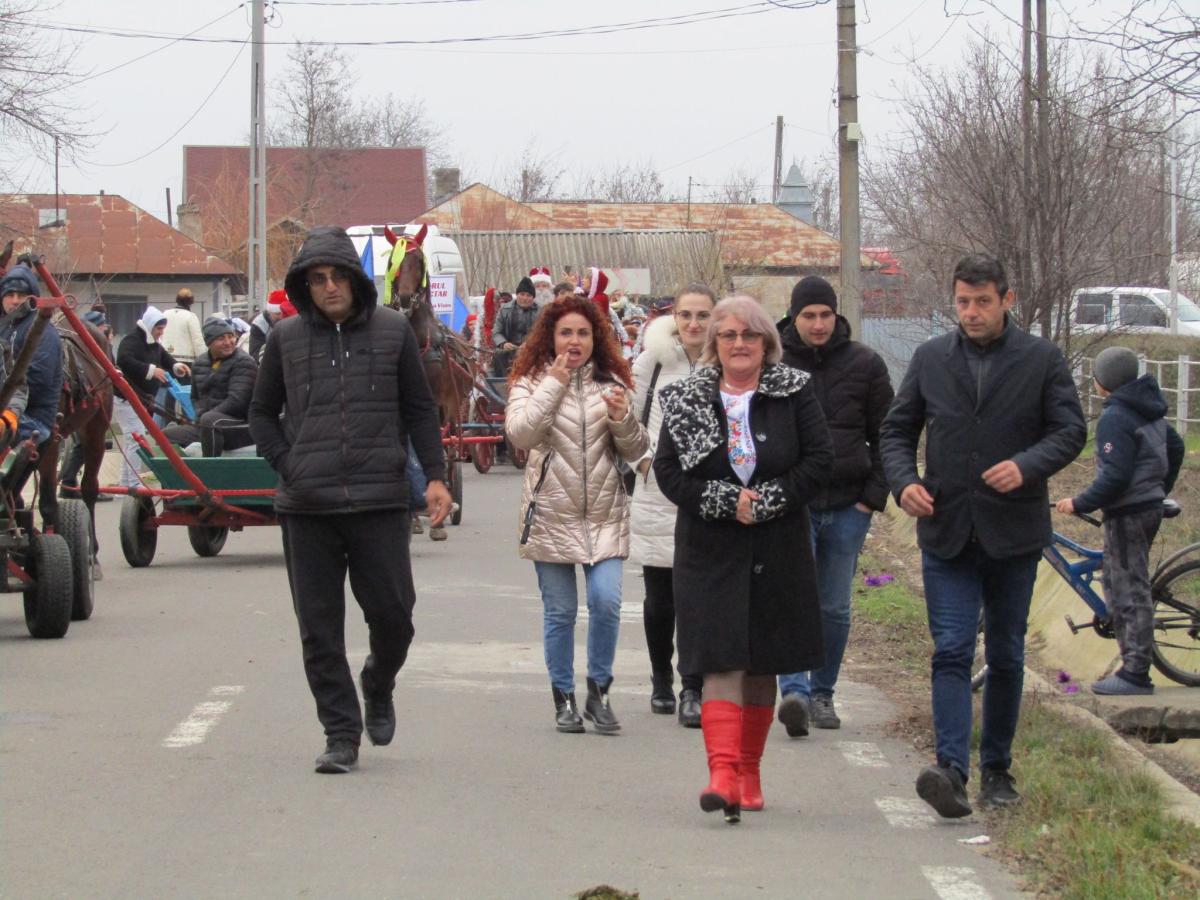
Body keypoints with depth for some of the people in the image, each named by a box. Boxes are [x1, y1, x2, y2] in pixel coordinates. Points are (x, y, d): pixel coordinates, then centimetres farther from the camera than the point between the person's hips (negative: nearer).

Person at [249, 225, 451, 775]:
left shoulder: (392, 331, 4)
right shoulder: (286, 338, 6)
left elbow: (419, 409, 11)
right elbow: (262, 413, 17)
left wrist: (434, 475, 3)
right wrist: (287, 465, 3)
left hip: (379, 501, -1)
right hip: (307, 506, 1)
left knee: (392, 614, 1)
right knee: (320, 629, 1)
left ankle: (378, 686, 32)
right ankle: (341, 734, 10)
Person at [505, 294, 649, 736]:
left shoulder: (610, 382, 11)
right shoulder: (531, 382, 3)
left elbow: (636, 451, 9)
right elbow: (519, 433, -15)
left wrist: (622, 417, -11)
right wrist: (553, 384, -14)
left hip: (604, 514, 2)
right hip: (552, 513, -1)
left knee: (606, 601, -12)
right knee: (559, 611, 3)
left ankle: (598, 692, 5)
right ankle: (564, 699, 15)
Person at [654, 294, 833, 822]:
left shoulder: (794, 393, 2)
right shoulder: (686, 400, 2)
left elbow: (819, 459, -3)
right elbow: (668, 471, -1)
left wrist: (765, 502, -13)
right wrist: (727, 502, -13)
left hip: (777, 554, 1)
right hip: (710, 552, -1)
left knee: (763, 665, 10)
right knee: (722, 663, -11)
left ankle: (749, 772, 22)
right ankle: (723, 774, -22)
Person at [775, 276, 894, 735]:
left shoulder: (865, 364, 4)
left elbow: (886, 434, 9)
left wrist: (874, 495, 0)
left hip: (848, 507, 2)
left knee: (835, 608, 9)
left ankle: (823, 694, 20)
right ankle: (794, 692, -23)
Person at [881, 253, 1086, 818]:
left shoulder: (1042, 360, 1)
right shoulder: (931, 359, 7)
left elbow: (1070, 430, -2)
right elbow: (896, 430, 12)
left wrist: (1026, 466, -20)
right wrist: (903, 482, -7)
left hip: (1013, 533, 0)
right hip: (945, 533, 0)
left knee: (1006, 656, 9)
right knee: (951, 651, -11)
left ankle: (997, 769, 21)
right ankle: (952, 770, -21)